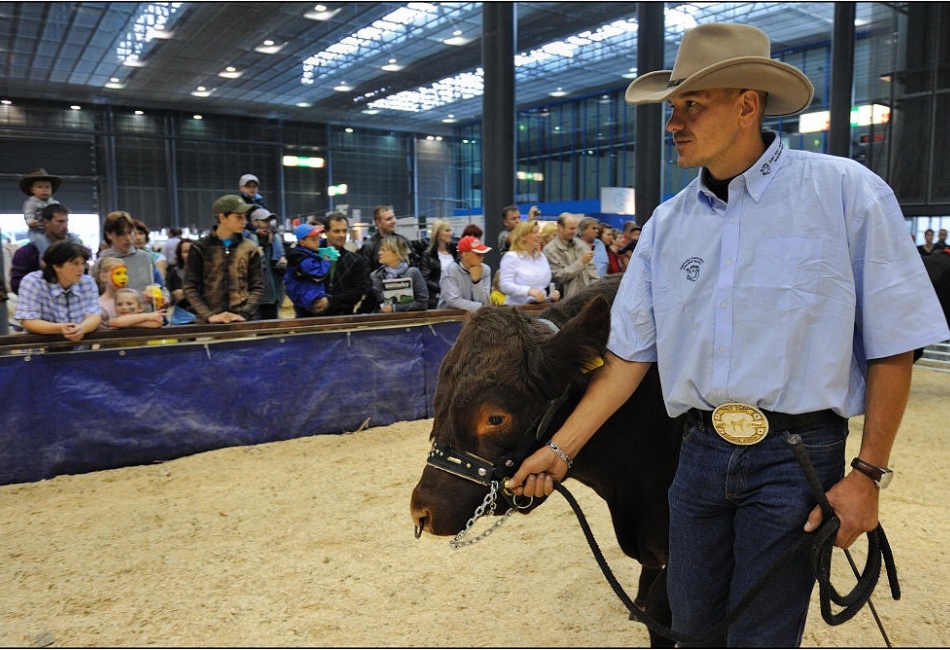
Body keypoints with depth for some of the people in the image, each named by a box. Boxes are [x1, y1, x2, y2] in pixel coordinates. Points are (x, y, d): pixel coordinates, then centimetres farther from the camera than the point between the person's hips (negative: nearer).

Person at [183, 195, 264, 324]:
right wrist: (209, 315, -13)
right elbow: (190, 288, 0)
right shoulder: (200, 248, 3)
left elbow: (257, 287, 5)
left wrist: (243, 314, -10)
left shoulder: (250, 248, 7)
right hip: (208, 323, -1)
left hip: (242, 322, 1)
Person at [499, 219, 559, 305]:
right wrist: (529, 291, -24)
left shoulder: (542, 256, 17)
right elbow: (505, 285, -13)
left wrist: (553, 293, 5)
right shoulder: (511, 257, -3)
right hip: (518, 307, -5)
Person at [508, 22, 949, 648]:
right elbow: (629, 354, 5)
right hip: (701, 452, 4)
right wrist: (560, 448, 1)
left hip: (797, 456, -4)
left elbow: (892, 349, -6)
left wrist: (869, 473, -9)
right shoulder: (667, 223, 3)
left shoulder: (847, 192, -9)